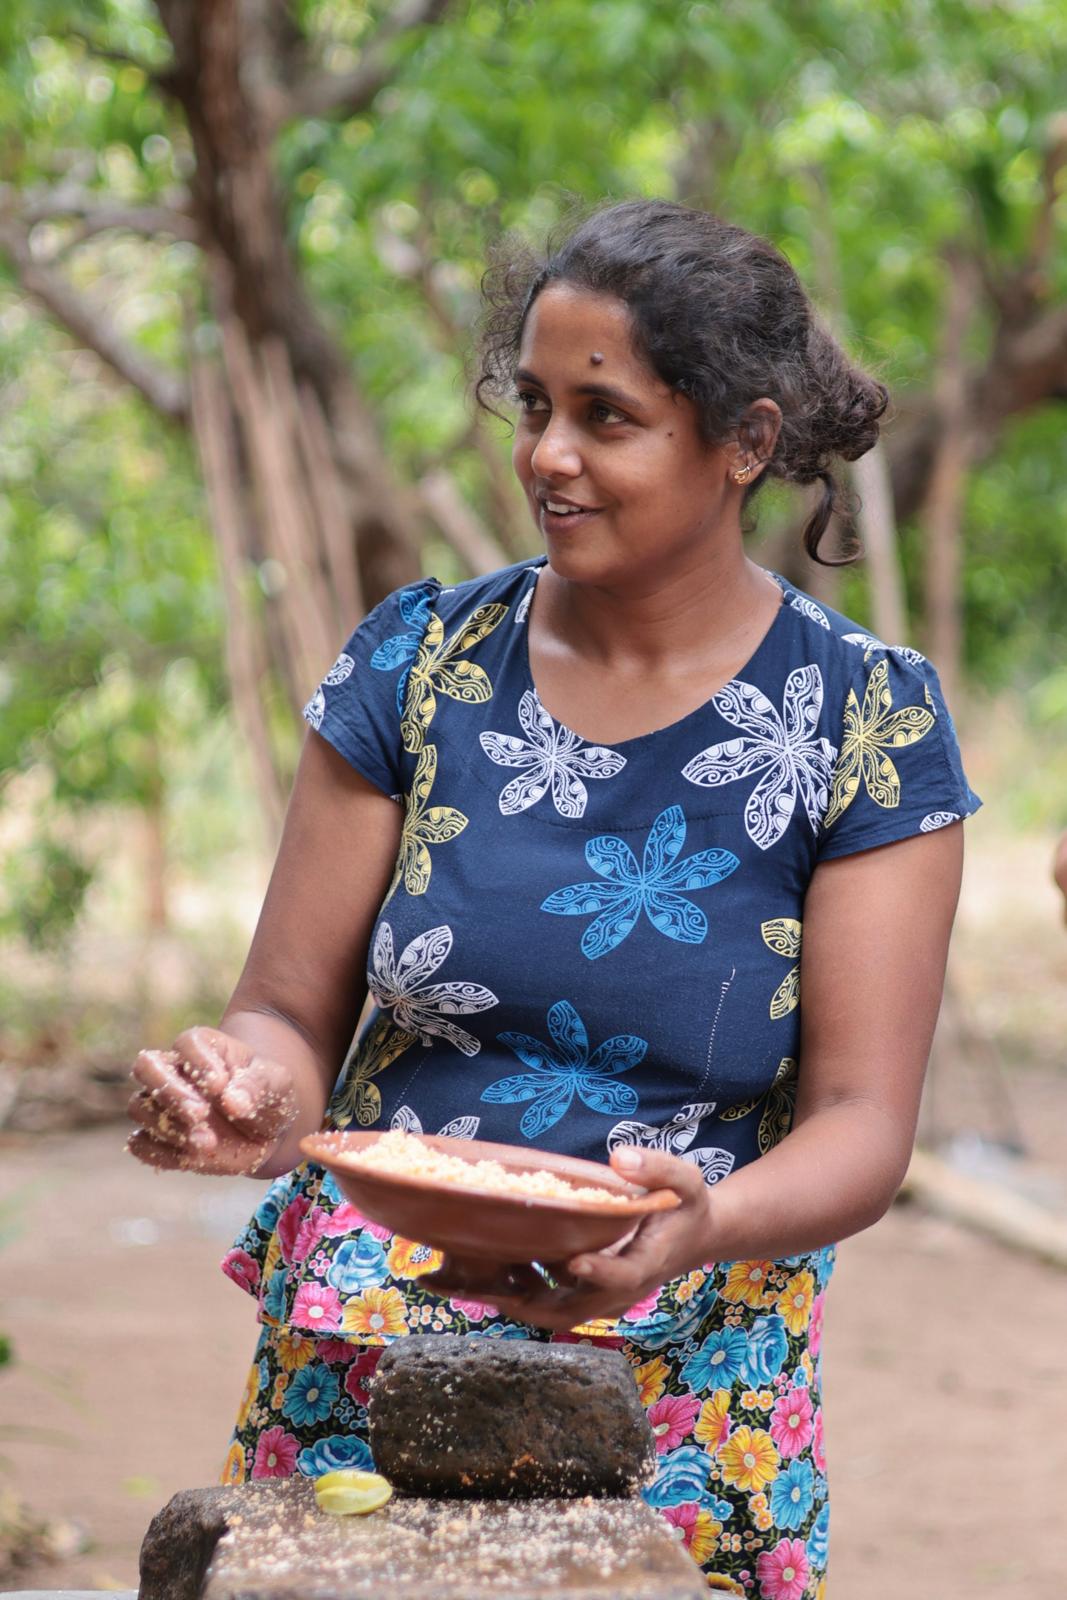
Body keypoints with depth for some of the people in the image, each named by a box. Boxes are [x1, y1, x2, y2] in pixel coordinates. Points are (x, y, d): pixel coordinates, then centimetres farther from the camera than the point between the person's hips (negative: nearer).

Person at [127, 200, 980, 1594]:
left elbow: (863, 1123, -9)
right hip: (371, 1353, 1)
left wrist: (699, 1228, -30)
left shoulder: (869, 721, -4)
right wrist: (252, 1092, -21)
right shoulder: (419, 665, 1)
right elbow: (296, 1011, 3)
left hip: (690, 1377, -1)